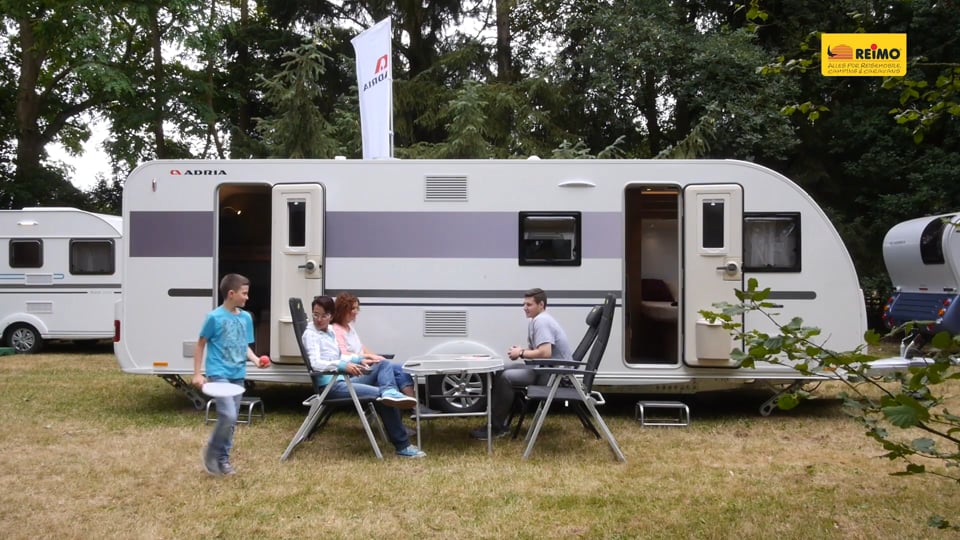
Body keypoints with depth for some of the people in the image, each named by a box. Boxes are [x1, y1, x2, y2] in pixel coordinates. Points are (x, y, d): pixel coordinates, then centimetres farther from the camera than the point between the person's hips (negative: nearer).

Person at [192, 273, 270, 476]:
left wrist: (255, 359, -4)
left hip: (238, 375, 6)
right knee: (228, 415, -17)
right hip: (218, 374, -6)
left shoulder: (246, 318, 6)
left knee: (232, 420, 10)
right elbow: (200, 344, -3)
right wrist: (197, 373, -5)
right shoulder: (214, 317, -11)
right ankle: (211, 452, 5)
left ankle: (223, 459, 23)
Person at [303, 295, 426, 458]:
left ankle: (390, 392, -32)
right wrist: (344, 366, -34)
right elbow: (315, 363, -22)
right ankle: (402, 446, -19)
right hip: (331, 386, -9)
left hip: (344, 380, 9)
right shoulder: (310, 334, -8)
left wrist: (360, 360, 11)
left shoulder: (330, 331, 18)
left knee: (384, 365, 2)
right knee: (381, 396, -20)